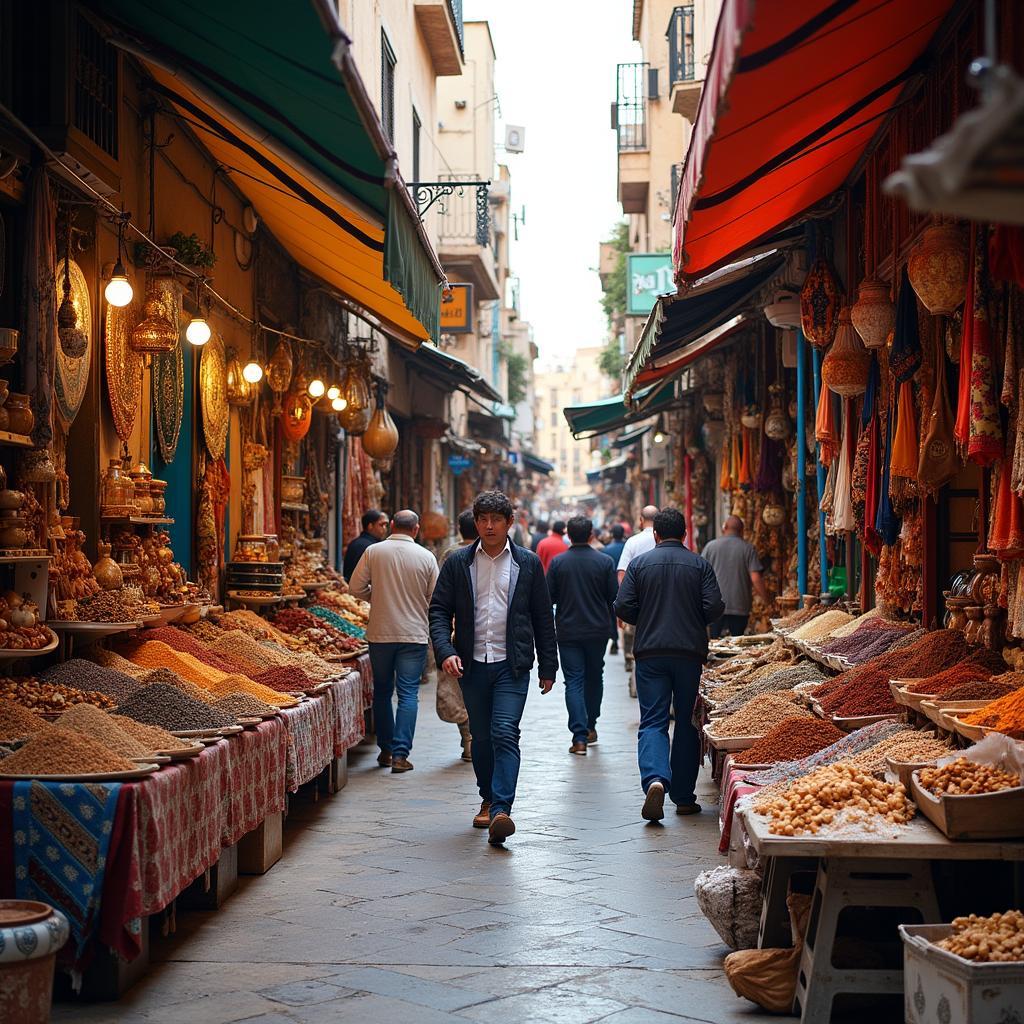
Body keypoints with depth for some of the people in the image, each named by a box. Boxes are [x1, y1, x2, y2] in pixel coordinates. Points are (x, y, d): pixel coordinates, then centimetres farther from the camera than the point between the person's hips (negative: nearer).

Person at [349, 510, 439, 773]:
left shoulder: (373, 551, -3)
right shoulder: (426, 557, -4)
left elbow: (356, 588, -2)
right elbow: (436, 598, 1)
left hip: (380, 633, 1)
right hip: (414, 635, -1)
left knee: (382, 692, 14)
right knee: (408, 694, 1)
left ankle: (385, 751, 20)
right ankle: (400, 754, -7)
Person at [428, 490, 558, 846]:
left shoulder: (528, 563, 4)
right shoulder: (458, 562, 5)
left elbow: (543, 618, 8)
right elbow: (439, 611, 4)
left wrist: (548, 667, 8)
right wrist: (445, 651, -12)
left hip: (512, 665, -2)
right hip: (472, 665, 2)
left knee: (505, 734, -15)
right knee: (481, 737, 12)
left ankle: (501, 811, -21)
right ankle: (488, 800, 30)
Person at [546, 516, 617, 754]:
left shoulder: (558, 563, -7)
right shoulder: (605, 561, -6)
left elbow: (548, 598, -4)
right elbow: (614, 597, -3)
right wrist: (611, 624, 13)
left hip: (568, 632, -1)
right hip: (598, 631, 1)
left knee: (574, 682, -1)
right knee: (594, 677, 19)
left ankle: (580, 736, -11)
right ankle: (590, 727, 31)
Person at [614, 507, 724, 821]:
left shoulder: (639, 564, 2)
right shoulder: (700, 565, 2)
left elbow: (623, 607, -4)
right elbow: (714, 607, -6)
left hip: (650, 653, 0)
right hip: (690, 652, 0)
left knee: (652, 722, -1)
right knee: (688, 724, 10)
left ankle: (654, 779, -26)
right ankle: (684, 797, 14)